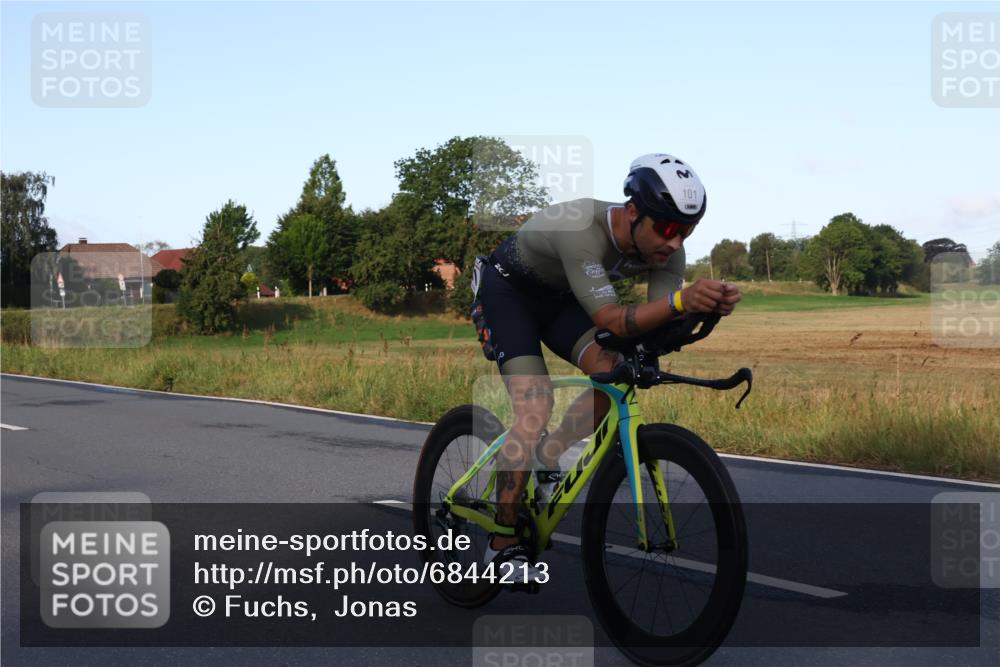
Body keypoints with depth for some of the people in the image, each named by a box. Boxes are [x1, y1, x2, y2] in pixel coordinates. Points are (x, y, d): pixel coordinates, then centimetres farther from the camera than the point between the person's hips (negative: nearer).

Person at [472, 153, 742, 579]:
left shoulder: (666, 249, -20)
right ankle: (502, 545, -9)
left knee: (616, 372, -20)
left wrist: (708, 306, -44)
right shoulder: (582, 229, -40)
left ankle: (548, 462, 3)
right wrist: (681, 300, -61)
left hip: (558, 297, 6)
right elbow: (613, 321, -45)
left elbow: (658, 324, -24)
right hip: (506, 289, -6)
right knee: (535, 410, -19)